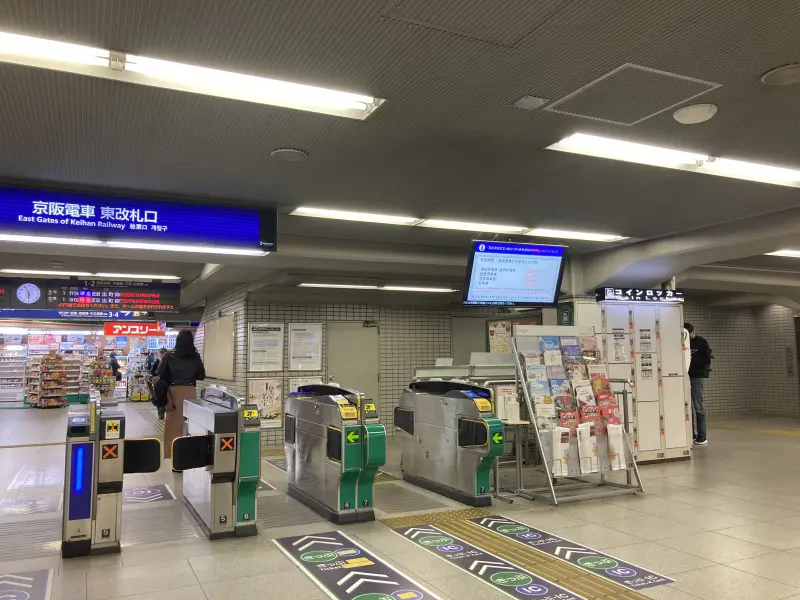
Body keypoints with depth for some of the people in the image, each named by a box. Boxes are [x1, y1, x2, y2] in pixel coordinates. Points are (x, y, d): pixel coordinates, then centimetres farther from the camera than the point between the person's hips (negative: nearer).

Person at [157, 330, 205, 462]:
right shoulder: (196, 357, -2)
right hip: (190, 391, 1)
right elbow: (201, 376, 6)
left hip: (174, 391, -1)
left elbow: (160, 373, 1)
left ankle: (171, 451, 11)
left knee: (173, 423, 7)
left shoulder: (170, 356, -4)